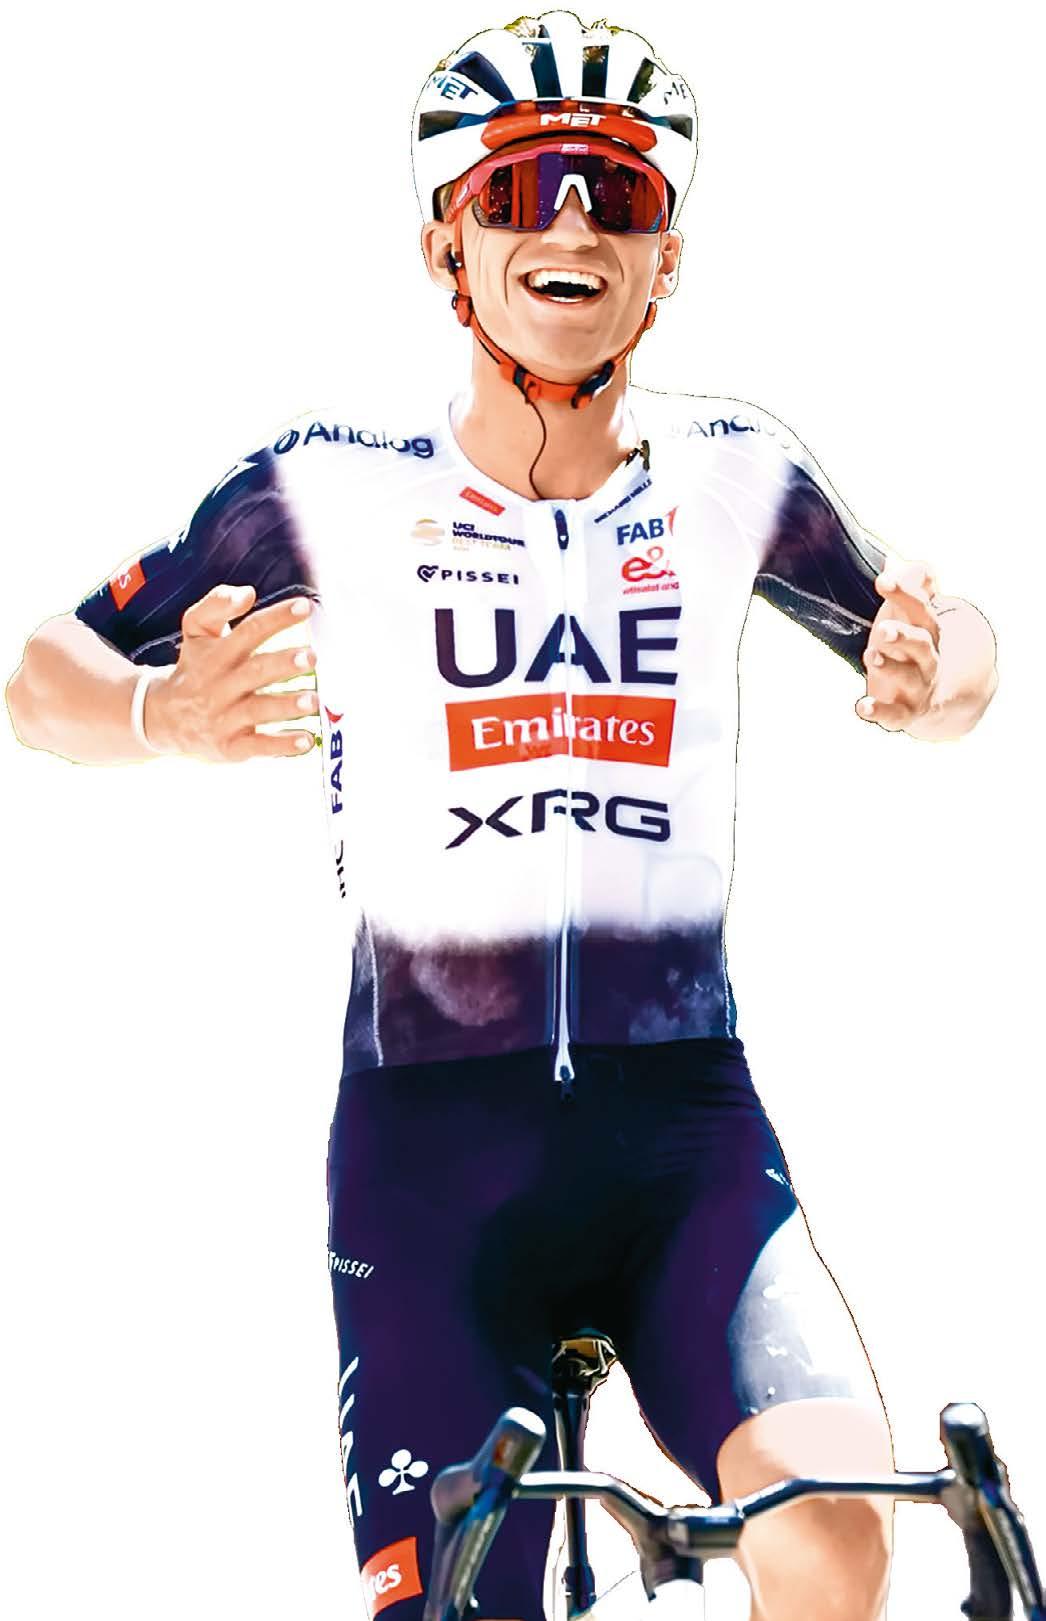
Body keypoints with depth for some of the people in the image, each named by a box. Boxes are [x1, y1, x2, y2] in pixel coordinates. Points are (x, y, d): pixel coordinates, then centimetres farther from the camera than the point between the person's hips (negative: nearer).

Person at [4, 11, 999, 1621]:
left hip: (685, 1126, 1)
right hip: (434, 1133, -1)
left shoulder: (734, 479, 2)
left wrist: (937, 679, -11)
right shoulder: (336, 493, -2)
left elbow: (948, 639, 15)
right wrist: (167, 715, -22)